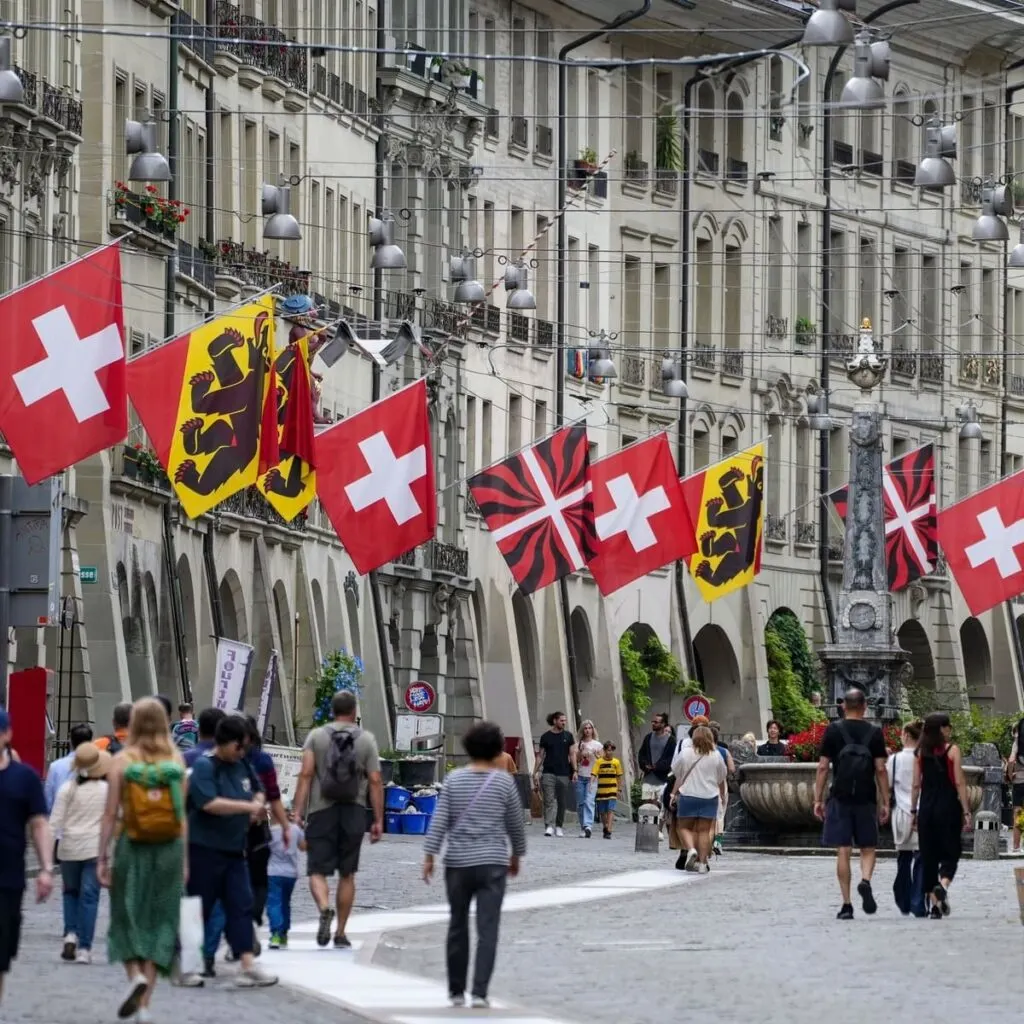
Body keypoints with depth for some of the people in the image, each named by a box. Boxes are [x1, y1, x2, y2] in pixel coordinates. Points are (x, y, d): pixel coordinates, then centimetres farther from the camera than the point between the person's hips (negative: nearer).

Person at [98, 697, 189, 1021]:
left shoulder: (122, 761, -4)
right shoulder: (176, 761, 1)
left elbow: (111, 814, -6)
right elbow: (182, 816, 2)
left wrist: (102, 857, -1)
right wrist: (184, 860, 8)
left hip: (132, 847, -2)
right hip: (169, 848, 2)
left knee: (127, 918, 13)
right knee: (160, 920, 7)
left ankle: (135, 974, -13)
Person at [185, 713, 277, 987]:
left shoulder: (241, 764, 11)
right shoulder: (204, 767, -14)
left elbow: (258, 790, 26)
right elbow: (210, 803, -27)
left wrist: (259, 803, 2)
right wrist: (248, 806, -25)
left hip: (234, 849, 8)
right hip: (205, 849, -8)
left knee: (241, 904, 0)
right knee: (197, 910, 0)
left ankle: (247, 966, -3)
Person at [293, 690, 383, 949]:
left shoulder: (316, 736, 3)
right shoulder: (366, 739, 3)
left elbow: (305, 775, -6)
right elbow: (375, 782, -1)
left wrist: (298, 812, -6)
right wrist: (378, 821, 2)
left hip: (321, 812, -1)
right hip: (354, 813, 1)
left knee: (318, 871, 2)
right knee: (347, 873, 11)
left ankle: (325, 908, -29)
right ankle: (340, 934, 13)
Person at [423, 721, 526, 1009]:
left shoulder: (454, 780, 0)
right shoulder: (503, 782, -1)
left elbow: (439, 821, -4)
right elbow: (515, 823, 7)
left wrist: (429, 856, -1)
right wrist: (516, 855, 21)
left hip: (458, 863, 2)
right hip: (492, 863, -2)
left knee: (458, 926, 13)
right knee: (487, 929, -3)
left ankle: (456, 991, 20)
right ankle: (480, 992, -12)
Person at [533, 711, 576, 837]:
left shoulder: (568, 736, 8)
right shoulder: (546, 737, 5)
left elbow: (572, 754, 7)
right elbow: (540, 756, 8)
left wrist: (574, 771, -3)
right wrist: (535, 772, 3)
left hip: (563, 773, 1)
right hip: (548, 773, -1)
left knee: (562, 802, 5)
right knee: (549, 800, -11)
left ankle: (559, 827, 15)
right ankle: (549, 826, -16)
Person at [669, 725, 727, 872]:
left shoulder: (686, 753, -3)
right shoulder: (716, 755, 0)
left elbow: (678, 776, 4)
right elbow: (721, 778, 10)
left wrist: (674, 793, 18)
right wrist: (723, 794, 25)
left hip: (688, 795, -1)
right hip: (709, 797, 1)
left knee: (684, 827, 10)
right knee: (704, 831, 5)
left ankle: (690, 849, -16)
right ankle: (702, 863, 1)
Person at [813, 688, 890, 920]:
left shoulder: (833, 730, 2)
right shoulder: (874, 733, 2)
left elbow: (822, 767, 0)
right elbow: (881, 770, 0)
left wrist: (818, 800, 5)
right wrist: (885, 803, 4)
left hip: (840, 798, 0)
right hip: (866, 798, 0)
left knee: (843, 851, 2)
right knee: (868, 849, 10)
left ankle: (846, 905, 0)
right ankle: (865, 881, -20)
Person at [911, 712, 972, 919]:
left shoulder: (921, 752, 5)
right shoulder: (952, 750, -6)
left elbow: (916, 785, 6)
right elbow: (959, 783, -7)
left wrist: (913, 810, 12)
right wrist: (966, 811, -4)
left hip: (926, 808, 3)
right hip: (948, 807, -3)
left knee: (928, 855, 8)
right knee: (950, 853, 4)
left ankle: (933, 902, 6)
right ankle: (942, 885, -24)